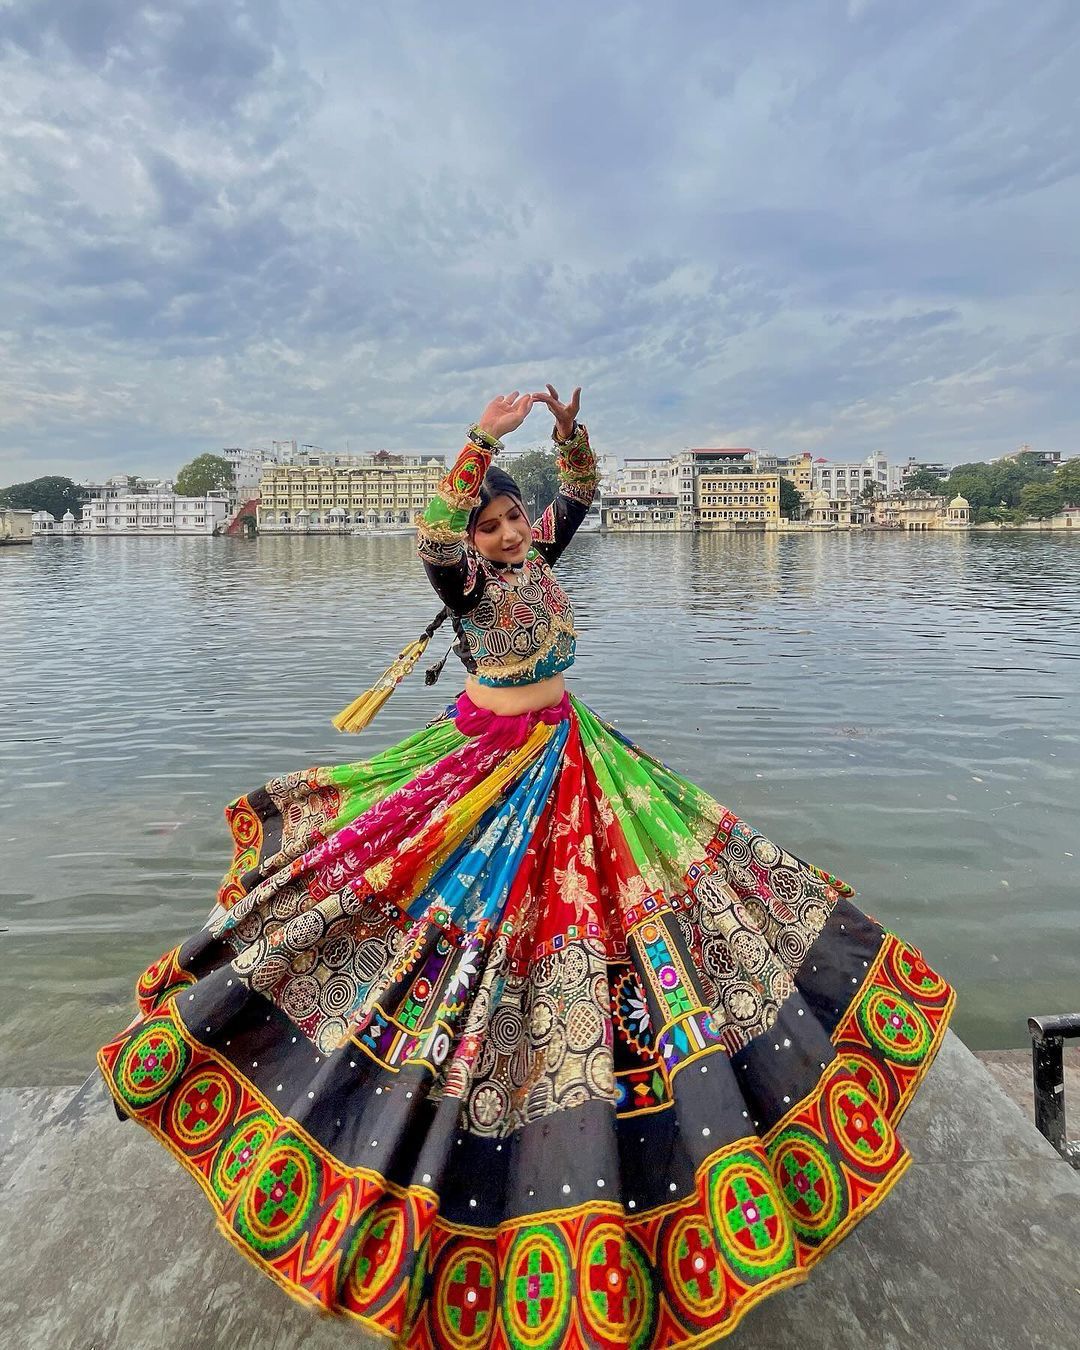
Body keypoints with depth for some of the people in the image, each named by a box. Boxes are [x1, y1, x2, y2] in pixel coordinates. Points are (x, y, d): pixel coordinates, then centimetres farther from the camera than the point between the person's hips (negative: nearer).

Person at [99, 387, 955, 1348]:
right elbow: (434, 538, -36)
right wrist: (484, 437, -37)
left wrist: (568, 429, -2)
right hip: (491, 757, -7)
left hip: (569, 754, 7)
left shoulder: (535, 556, 4)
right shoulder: (468, 578, -13)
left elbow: (581, 492, 14)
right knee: (479, 917, 0)